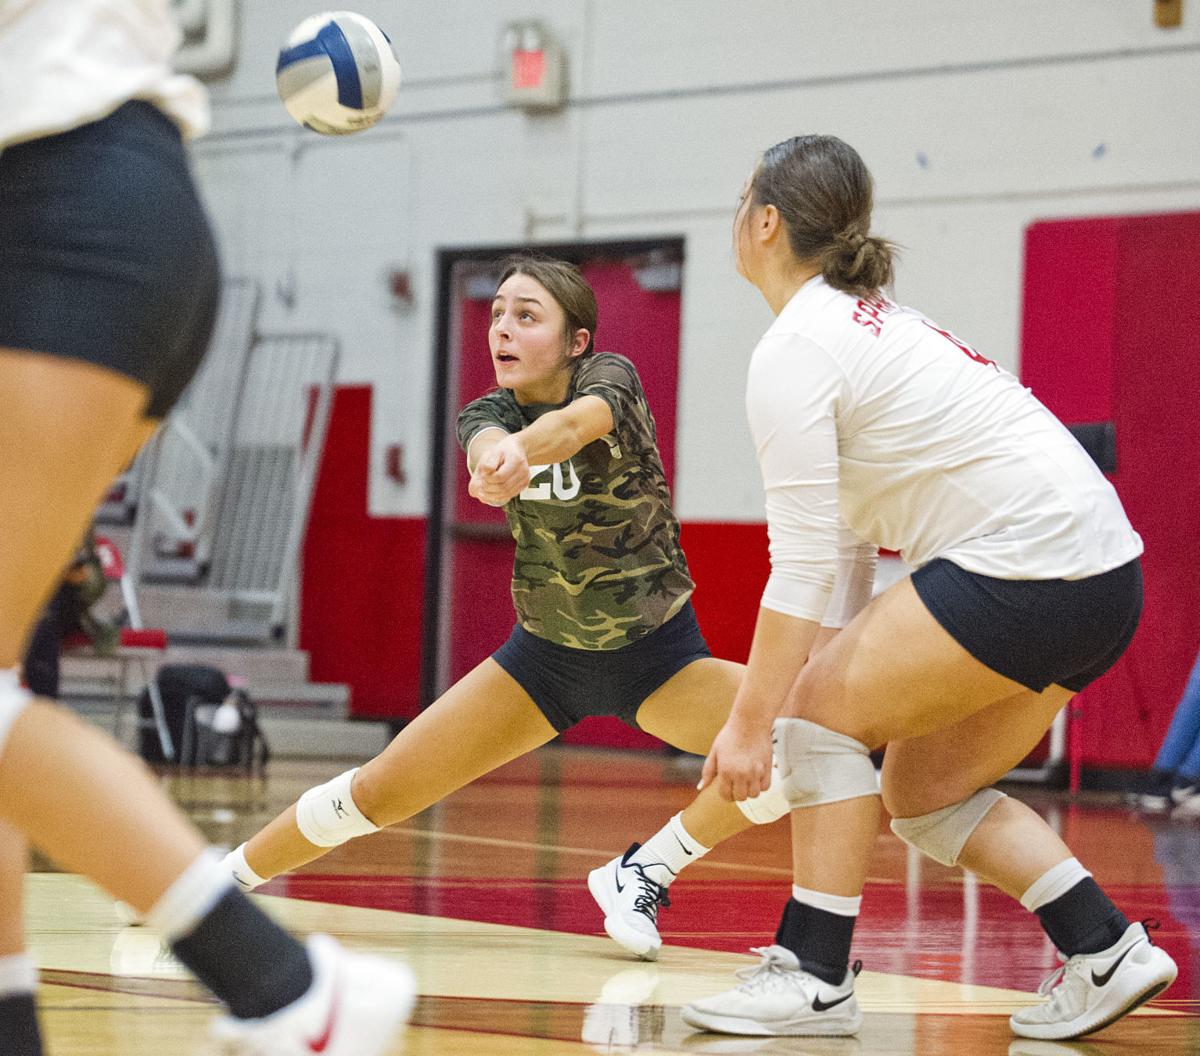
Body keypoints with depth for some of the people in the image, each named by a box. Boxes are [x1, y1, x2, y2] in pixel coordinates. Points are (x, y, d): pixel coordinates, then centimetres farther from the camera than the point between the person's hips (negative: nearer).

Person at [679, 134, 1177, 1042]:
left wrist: (750, 723, -13)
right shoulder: (868, 318, 20)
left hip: (1027, 557, -9)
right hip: (1101, 576, 9)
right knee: (924, 788, 15)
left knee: (823, 712, -2)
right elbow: (839, 537, 20)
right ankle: (1105, 949, 9)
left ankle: (815, 977, -4)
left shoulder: (792, 353, -9)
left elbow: (804, 560, -15)